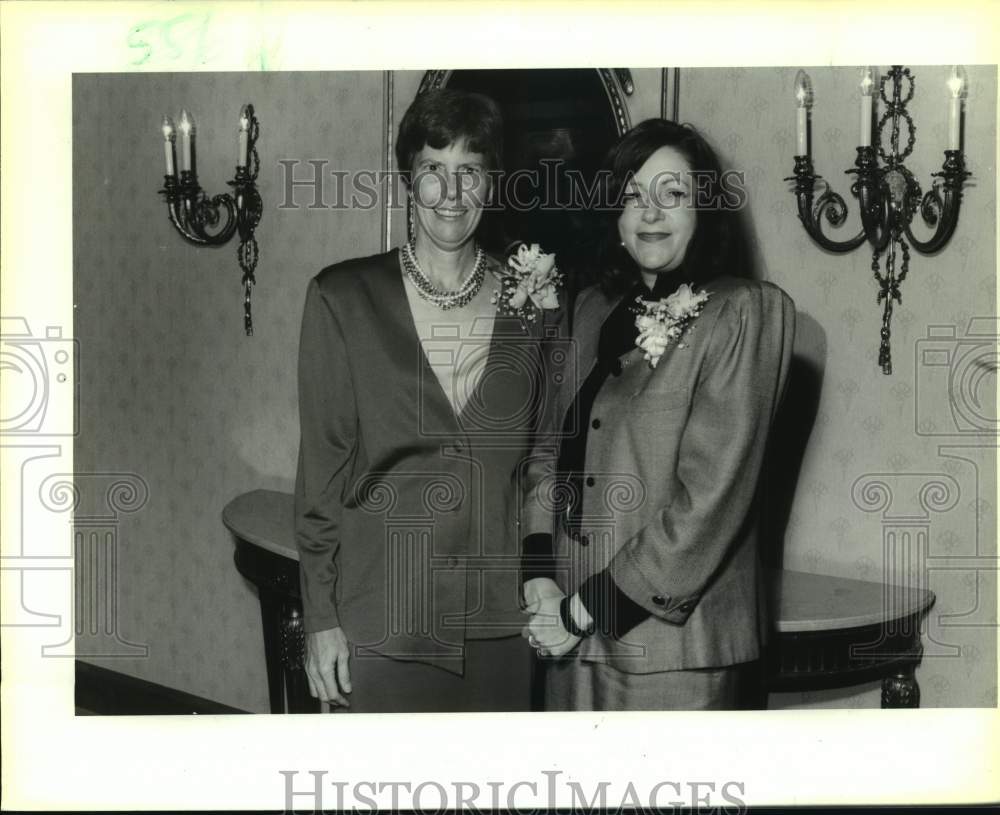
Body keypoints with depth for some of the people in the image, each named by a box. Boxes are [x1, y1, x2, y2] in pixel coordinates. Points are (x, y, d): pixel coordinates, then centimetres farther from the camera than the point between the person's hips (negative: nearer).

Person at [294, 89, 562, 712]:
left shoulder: (531, 300, 5)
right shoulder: (343, 298, -1)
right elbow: (322, 465, 0)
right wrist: (320, 617, -2)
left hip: (504, 616, 2)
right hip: (382, 615, -2)